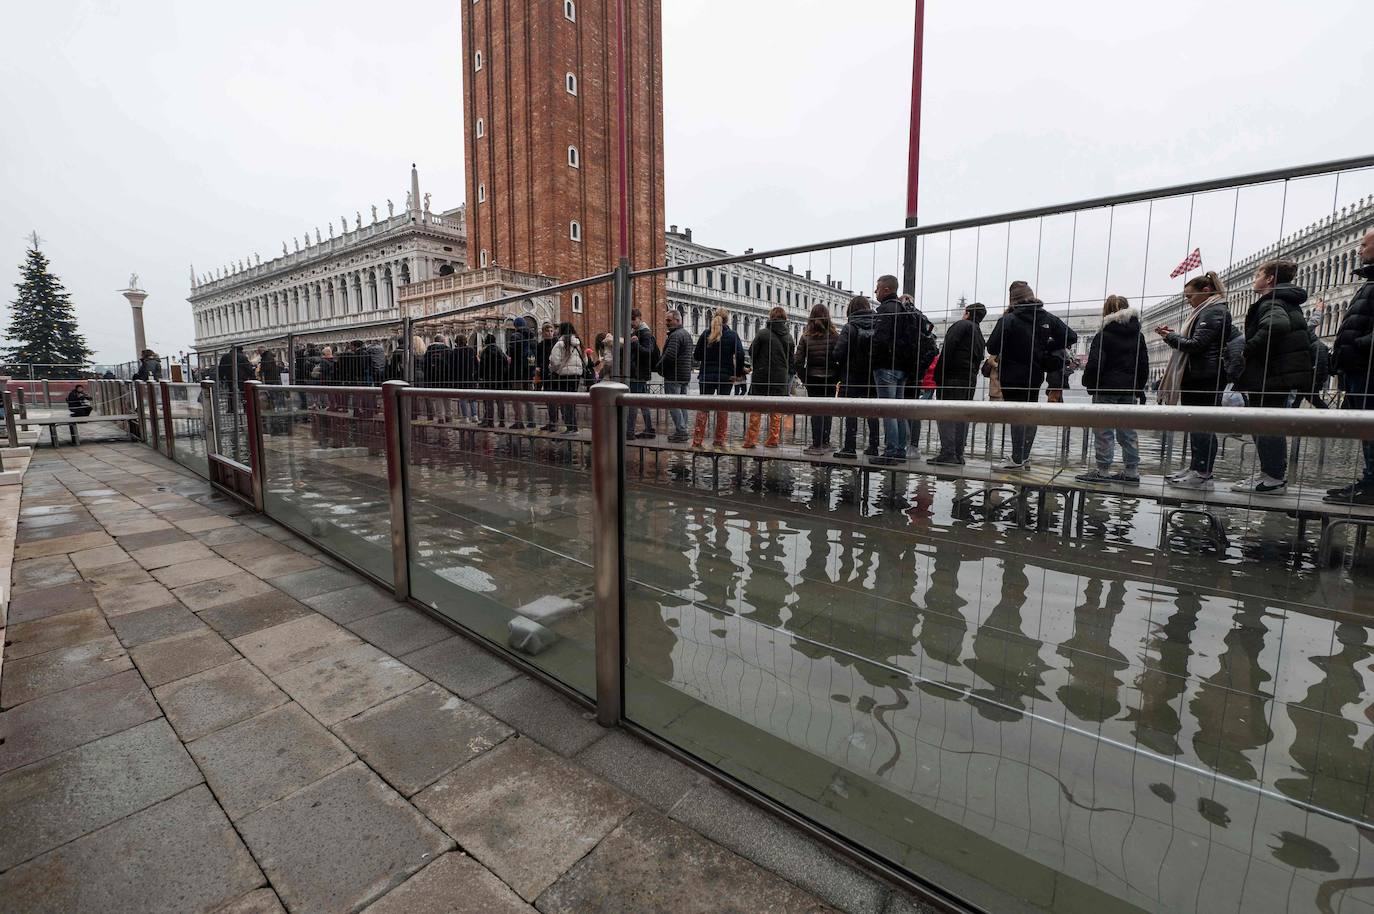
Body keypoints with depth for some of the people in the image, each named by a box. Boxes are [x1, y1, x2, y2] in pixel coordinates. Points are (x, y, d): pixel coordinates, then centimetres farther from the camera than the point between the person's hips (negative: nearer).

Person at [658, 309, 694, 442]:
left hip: (673, 376, -10)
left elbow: (669, 356, -24)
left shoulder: (675, 335, -15)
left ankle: (681, 431, -8)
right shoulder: (687, 334, 18)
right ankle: (682, 430, 18)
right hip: (685, 375, 10)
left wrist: (659, 367, -9)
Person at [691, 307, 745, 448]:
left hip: (707, 376, 0)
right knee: (723, 407, 9)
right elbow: (740, 355, -11)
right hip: (726, 377, 0)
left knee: (703, 407, 4)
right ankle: (719, 440, 12)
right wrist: (738, 373, -2)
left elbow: (696, 356, -1)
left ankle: (697, 440, 1)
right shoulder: (733, 335, -2)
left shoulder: (706, 333, -1)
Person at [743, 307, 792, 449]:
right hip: (780, 378, 3)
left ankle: (751, 440, 2)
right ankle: (773, 440, 12)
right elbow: (791, 360, 11)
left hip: (761, 376, -3)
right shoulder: (789, 337, 6)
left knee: (756, 410, 2)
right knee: (776, 410, 9)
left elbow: (751, 353, -2)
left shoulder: (762, 333, -6)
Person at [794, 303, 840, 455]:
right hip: (830, 379, 1)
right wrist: (837, 377, 3)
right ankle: (825, 442, 16)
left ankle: (817, 445, 2)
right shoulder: (835, 336, -4)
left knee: (815, 411, 4)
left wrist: (804, 378, 2)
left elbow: (798, 361, -8)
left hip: (813, 379, 0)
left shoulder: (806, 337, -4)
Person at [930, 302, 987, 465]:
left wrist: (938, 374, -15)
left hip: (953, 377, -8)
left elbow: (948, 349, -12)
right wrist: (971, 376, 10)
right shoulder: (980, 336, 28)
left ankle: (948, 453, -16)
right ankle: (958, 455, 10)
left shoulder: (962, 325, 2)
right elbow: (979, 361, 18)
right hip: (971, 380, 9)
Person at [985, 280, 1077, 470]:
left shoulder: (1008, 320, -14)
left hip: (1012, 376, -5)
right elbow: (1071, 337, 5)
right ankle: (1024, 457, 20)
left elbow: (992, 347, -17)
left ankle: (1017, 460, 3)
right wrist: (1046, 347, 12)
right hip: (1035, 375, 5)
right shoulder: (1047, 318, 3)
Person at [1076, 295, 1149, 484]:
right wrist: (1138, 388, 20)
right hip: (1129, 390, 6)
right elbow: (1144, 365, 13)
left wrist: (1089, 383, 0)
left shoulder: (1103, 335, -9)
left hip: (1106, 389, -6)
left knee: (1103, 430, -1)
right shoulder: (1138, 335, 10)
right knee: (1128, 430, 10)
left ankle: (1103, 470, 1)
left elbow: (1094, 364, -15)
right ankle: (1132, 472, 13)